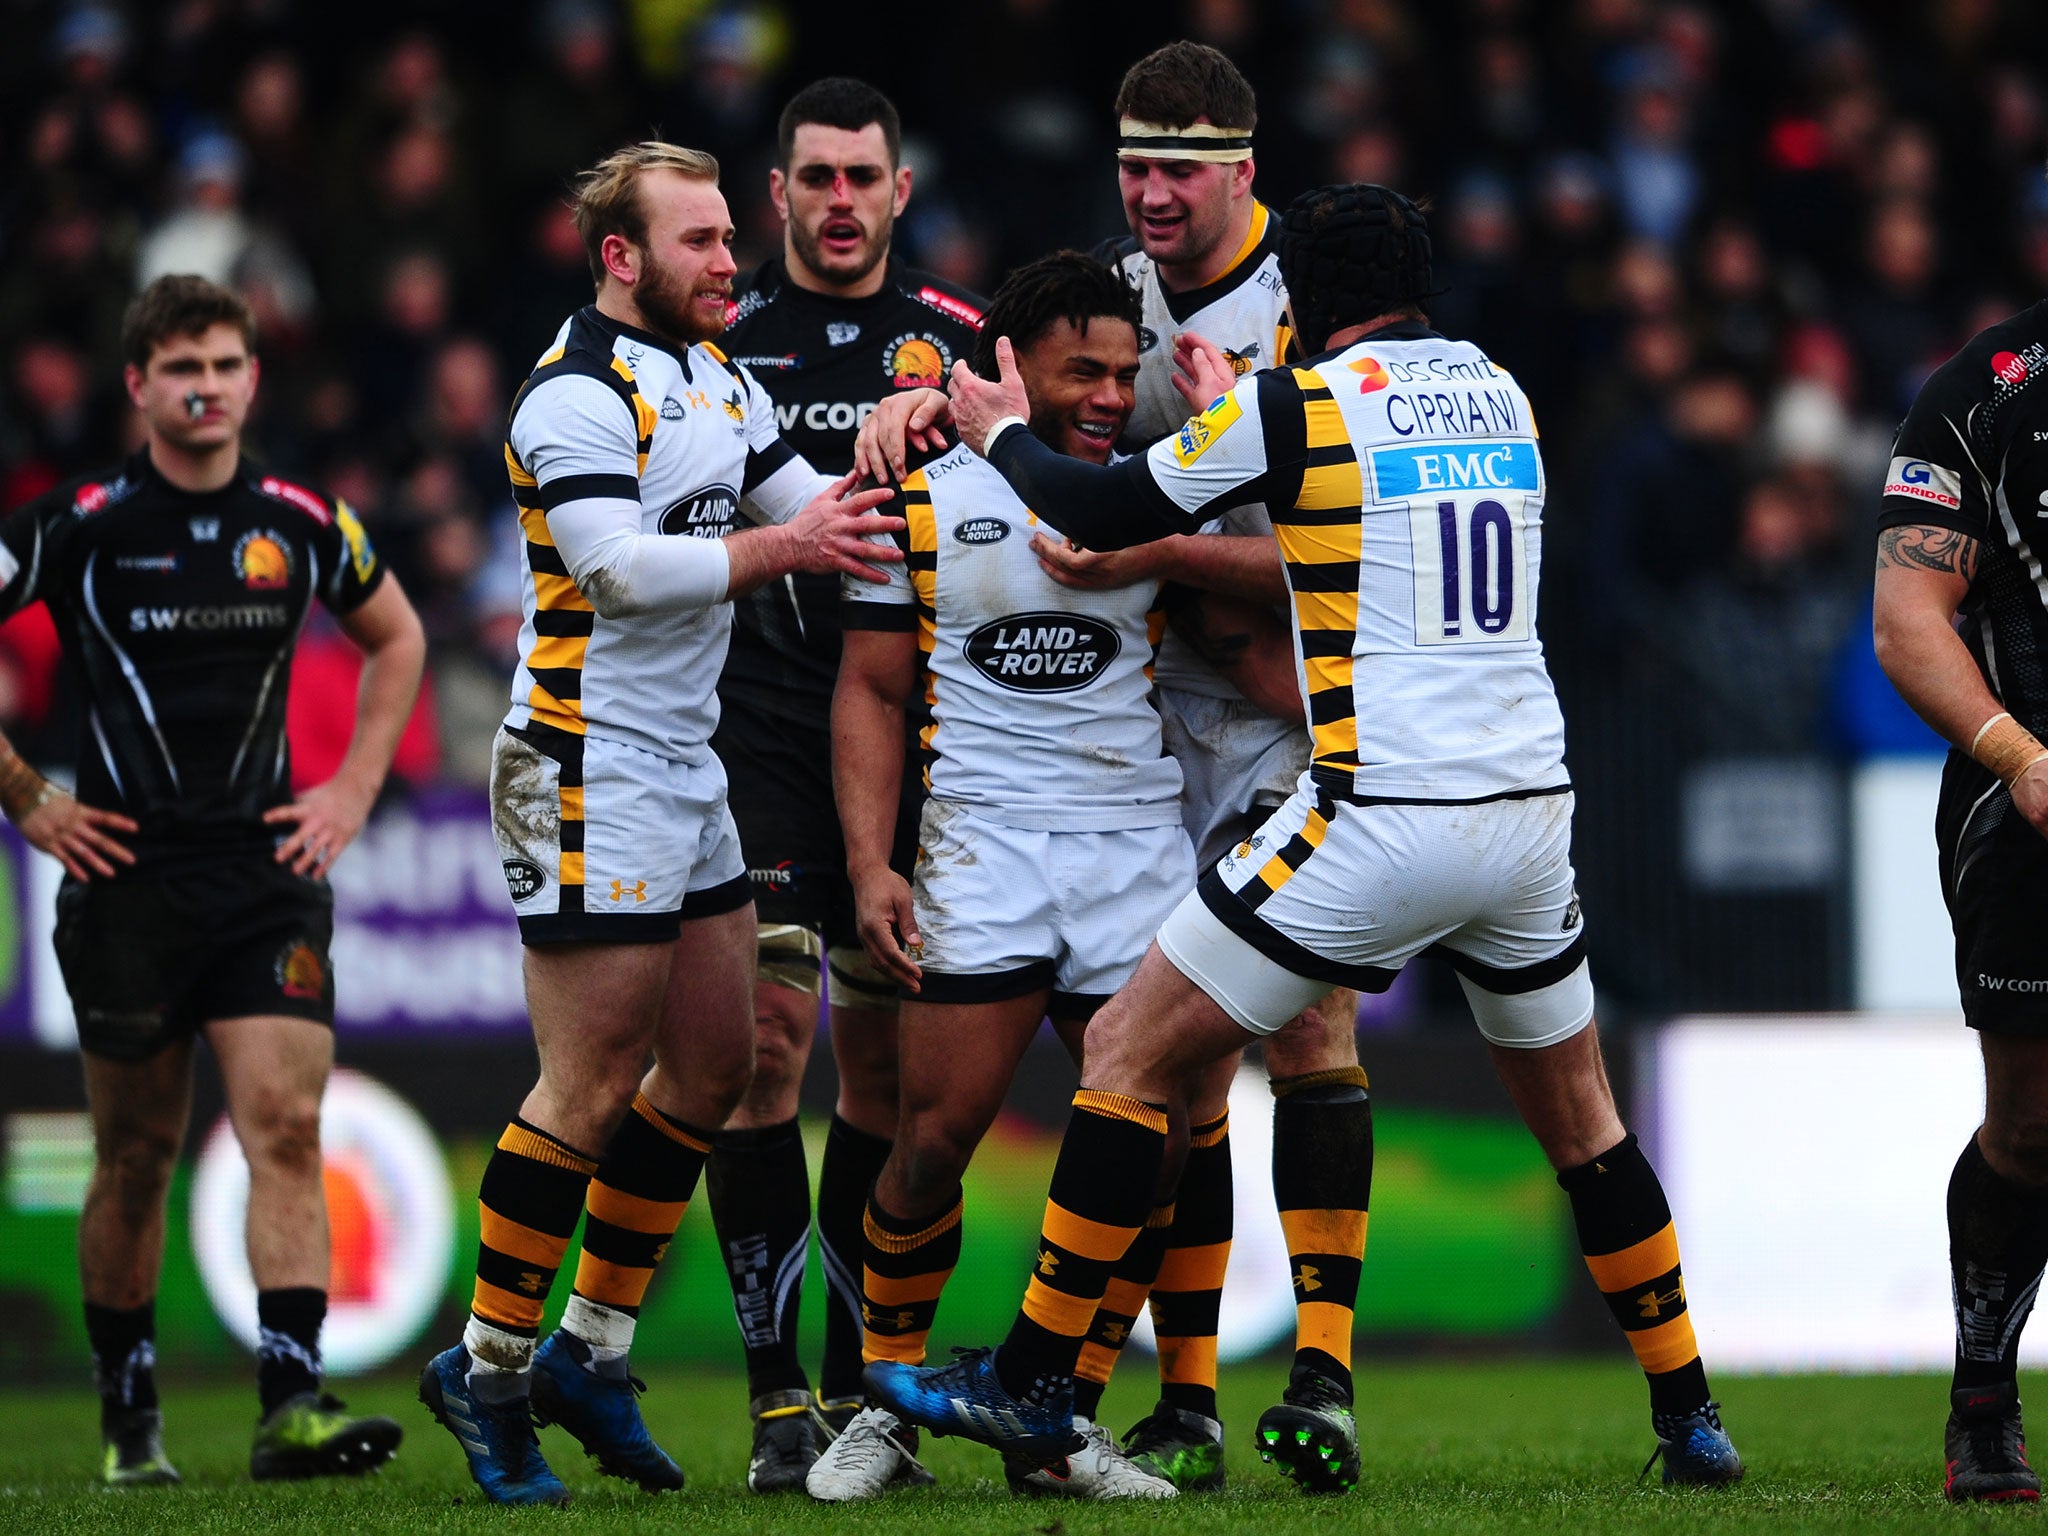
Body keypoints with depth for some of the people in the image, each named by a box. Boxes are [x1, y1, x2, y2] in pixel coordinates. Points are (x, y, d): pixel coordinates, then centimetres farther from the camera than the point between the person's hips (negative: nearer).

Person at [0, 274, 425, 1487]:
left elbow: (397, 638, 23)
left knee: (287, 1124, -12)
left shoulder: (303, 524, 5)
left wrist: (357, 787, 12)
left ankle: (292, 1405, -17)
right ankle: (128, 1419, 19)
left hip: (268, 873, 2)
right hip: (127, 877, -2)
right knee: (137, 1157, 6)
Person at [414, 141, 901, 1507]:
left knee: (714, 1064, 11)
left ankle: (591, 1352, 19)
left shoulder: (717, 377, 14)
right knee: (592, 1093, -9)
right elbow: (622, 568, -24)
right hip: (591, 772, -10)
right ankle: (489, 1366, 1)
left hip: (686, 772, 10)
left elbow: (808, 506, 15)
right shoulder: (575, 395, -14)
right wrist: (780, 548, -22)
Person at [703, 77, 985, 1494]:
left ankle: (858, 1381, 14)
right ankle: (776, 1394, -9)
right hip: (757, 734, -2)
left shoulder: (960, 337, 8)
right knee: (764, 1042, -12)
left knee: (890, 1061, 4)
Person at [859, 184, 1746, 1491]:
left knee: (1133, 1051, 5)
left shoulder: (1296, 407, -6)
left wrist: (1004, 433, 22)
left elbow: (1103, 515, 3)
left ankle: (1035, 1382, 5)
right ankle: (1689, 1417, 21)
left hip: (1378, 819, -6)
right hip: (1529, 808, 6)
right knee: (1579, 1116, 21)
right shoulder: (1502, 397, 11)